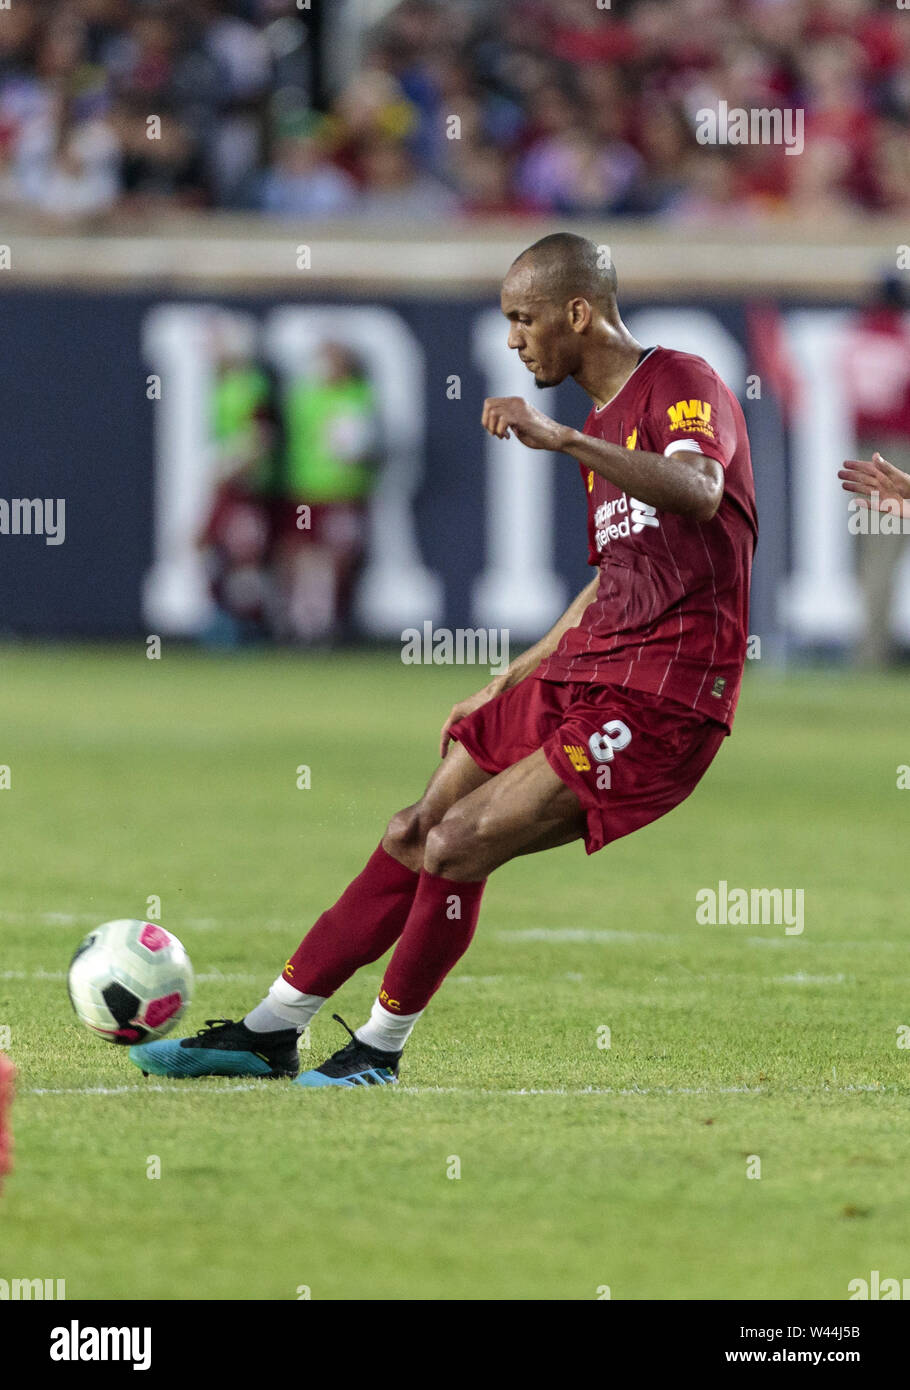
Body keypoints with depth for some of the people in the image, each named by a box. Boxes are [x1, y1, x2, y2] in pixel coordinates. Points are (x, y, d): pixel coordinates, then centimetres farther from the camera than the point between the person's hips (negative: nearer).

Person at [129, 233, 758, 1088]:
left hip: (660, 699, -9)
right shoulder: (603, 426, 21)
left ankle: (380, 1048, 2)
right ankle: (270, 1032, 17)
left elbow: (698, 493, -31)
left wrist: (560, 439, -38)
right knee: (412, 839, 8)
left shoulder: (682, 384, -9)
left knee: (458, 846, -17)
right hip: (582, 674, 9)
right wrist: (506, 684, 29)